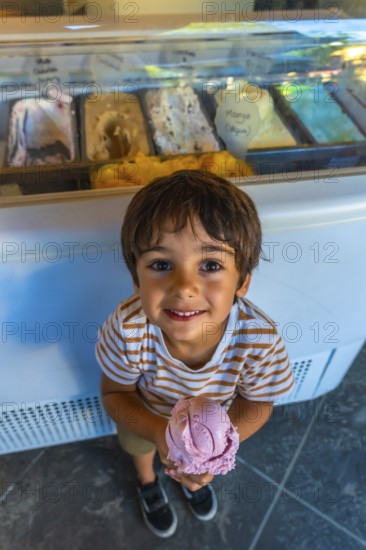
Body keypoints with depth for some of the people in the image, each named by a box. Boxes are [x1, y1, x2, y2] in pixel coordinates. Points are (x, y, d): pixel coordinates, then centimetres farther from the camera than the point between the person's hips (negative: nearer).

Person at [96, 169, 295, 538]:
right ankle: (148, 482, 71)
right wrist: (160, 432, -40)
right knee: (141, 449, 34)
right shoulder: (127, 329, -42)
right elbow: (115, 394, -22)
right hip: (146, 415, 0)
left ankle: (192, 477, 73)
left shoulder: (260, 340, -40)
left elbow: (256, 403, -19)